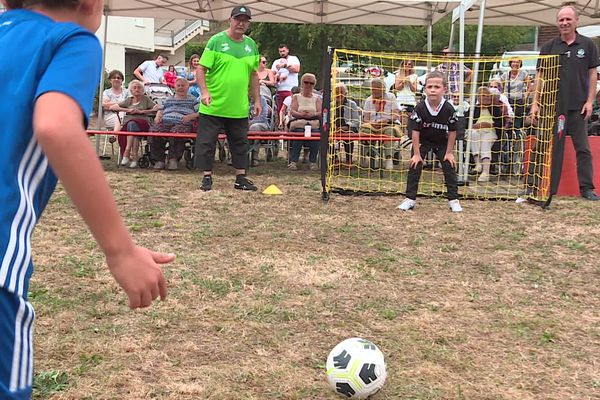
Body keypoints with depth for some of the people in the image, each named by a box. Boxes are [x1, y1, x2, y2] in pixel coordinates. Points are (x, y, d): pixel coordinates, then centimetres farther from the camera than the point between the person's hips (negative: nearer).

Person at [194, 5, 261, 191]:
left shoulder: (251, 45, 10)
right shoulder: (216, 41, -5)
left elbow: (253, 74, 17)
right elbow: (201, 69, -8)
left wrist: (257, 100, 14)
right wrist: (204, 91, -21)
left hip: (239, 107, 4)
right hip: (213, 106, -4)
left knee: (240, 143, 10)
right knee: (207, 141, 1)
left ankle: (241, 178, 19)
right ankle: (207, 177, 12)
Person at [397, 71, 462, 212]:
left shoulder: (449, 109, -24)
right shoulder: (420, 108, -25)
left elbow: (452, 132, -13)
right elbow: (415, 131, -19)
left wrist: (449, 152, -9)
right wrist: (417, 153, -17)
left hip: (442, 142, 1)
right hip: (422, 141, 0)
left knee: (449, 167, -1)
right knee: (415, 166, -5)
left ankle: (453, 199, 12)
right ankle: (410, 199, 4)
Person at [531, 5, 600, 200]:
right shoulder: (549, 47, 5)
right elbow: (540, 76, 5)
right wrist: (535, 103, -2)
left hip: (578, 107, 0)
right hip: (553, 106, 0)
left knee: (583, 149, 2)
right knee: (554, 149, 4)